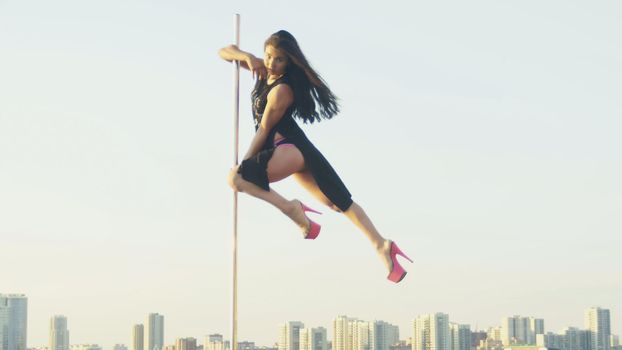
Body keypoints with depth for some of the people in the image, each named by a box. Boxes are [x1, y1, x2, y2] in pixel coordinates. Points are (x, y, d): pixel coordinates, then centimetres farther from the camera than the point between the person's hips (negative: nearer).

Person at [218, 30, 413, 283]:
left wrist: (244, 164, -6)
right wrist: (246, 57, -6)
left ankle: (292, 209, -21)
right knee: (338, 202, 7)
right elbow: (224, 53, 15)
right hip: (286, 150, 9)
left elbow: (264, 130, -12)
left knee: (236, 177, -23)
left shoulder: (282, 91, -15)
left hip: (290, 148, -9)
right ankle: (381, 244, 3)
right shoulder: (263, 70, 9)